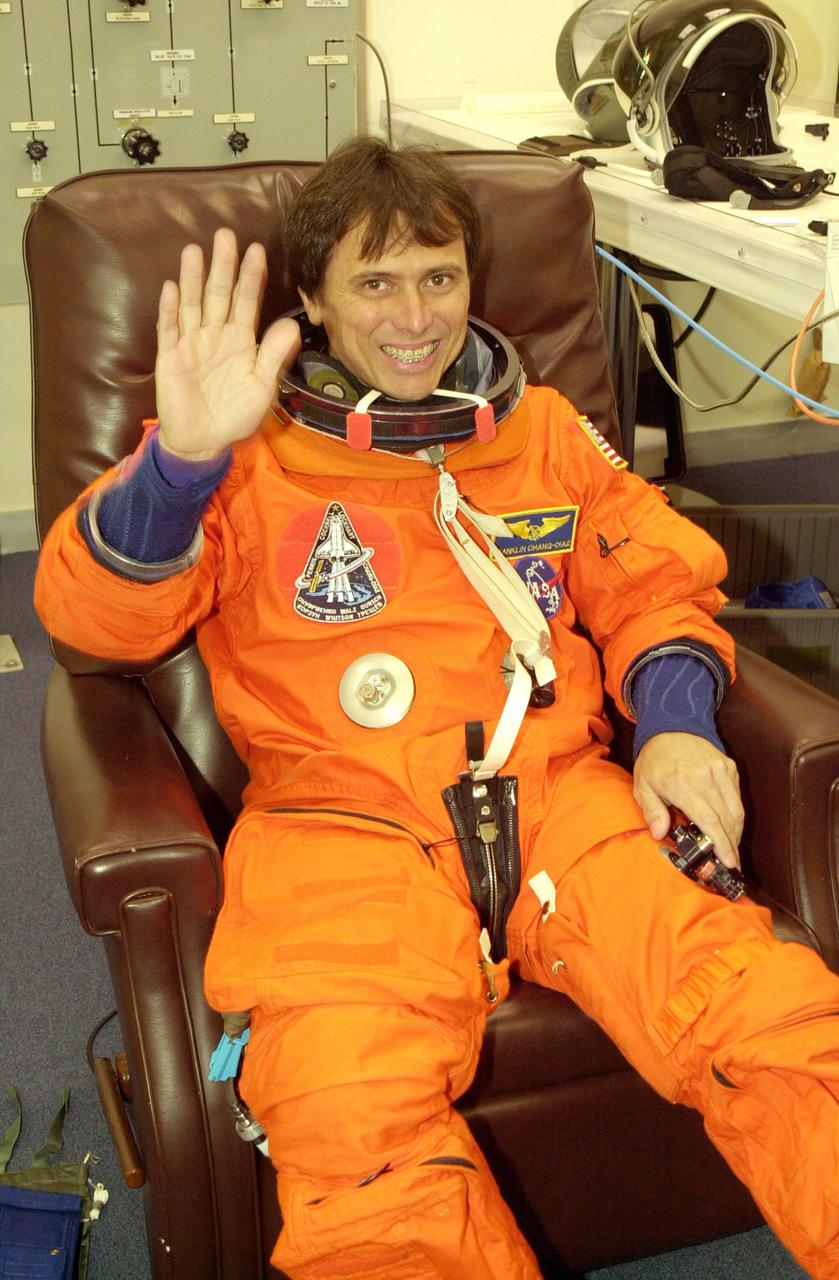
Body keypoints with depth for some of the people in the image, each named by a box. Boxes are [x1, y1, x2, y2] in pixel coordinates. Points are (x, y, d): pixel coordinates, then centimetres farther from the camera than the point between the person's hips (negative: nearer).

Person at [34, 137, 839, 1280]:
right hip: (345, 825, -2)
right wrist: (180, 459, -18)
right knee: (351, 1133, -32)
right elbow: (94, 615, 2)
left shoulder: (544, 431, 24)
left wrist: (677, 719, 5)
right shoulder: (250, 455, 13)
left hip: (561, 799, 3)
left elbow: (657, 578, 26)